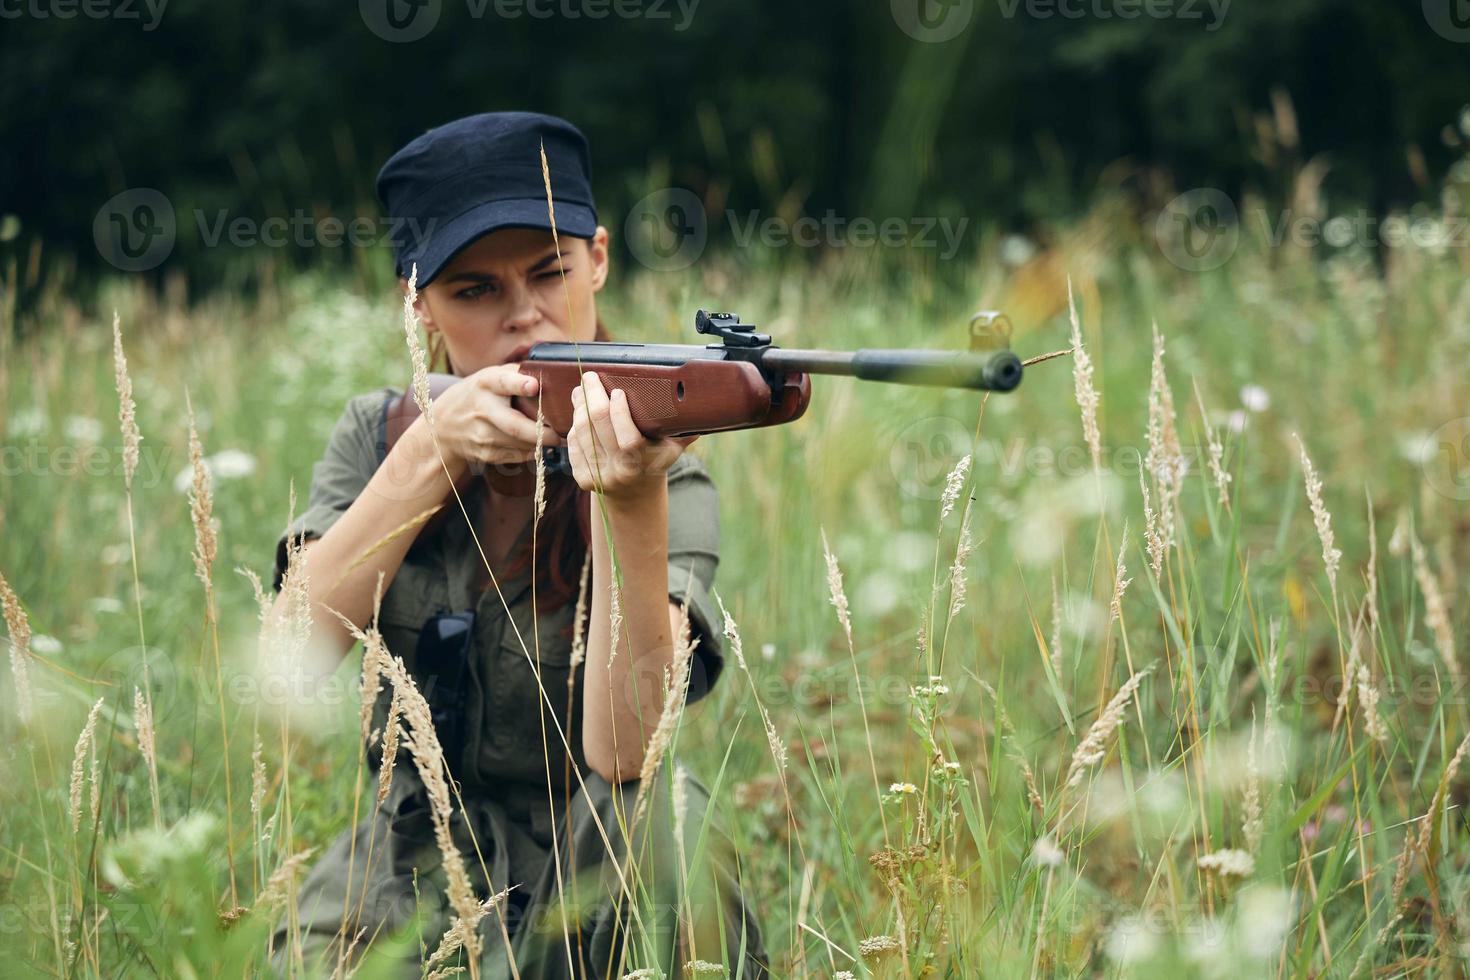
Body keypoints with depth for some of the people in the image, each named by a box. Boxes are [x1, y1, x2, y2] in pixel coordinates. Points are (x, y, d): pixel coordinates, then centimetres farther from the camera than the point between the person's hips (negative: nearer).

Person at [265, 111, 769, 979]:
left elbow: (622, 753, -29)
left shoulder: (671, 482, -13)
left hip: (589, 892, -2)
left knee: (660, 813, -33)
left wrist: (631, 502, -43)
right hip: (404, 889, 2)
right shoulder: (382, 436, -1)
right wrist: (428, 457, -27)